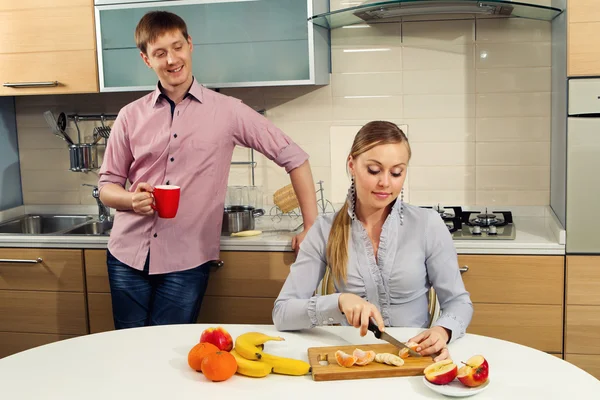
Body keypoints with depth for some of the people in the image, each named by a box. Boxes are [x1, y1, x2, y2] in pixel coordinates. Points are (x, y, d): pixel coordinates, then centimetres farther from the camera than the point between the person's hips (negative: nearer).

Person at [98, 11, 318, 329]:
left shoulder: (227, 111, -4)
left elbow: (293, 157, -1)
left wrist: (312, 228, -5)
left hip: (186, 261, -2)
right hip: (127, 255, 3)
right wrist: (131, 199, -14)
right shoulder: (131, 116, 4)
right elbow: (107, 186, 9)